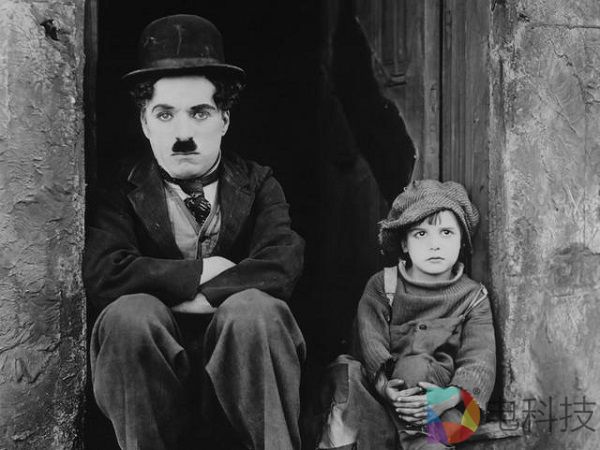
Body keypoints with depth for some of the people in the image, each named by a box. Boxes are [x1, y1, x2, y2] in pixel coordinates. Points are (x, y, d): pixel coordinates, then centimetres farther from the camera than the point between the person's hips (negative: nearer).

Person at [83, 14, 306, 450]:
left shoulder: (258, 185, 6)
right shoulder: (120, 197, 5)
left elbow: (281, 268, -12)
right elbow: (103, 275, -14)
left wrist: (175, 295, -14)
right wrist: (199, 274, -11)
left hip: (242, 382, 0)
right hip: (150, 383, 1)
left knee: (252, 307, -29)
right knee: (131, 311, -28)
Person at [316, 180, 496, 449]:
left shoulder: (473, 296, 7)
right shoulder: (382, 285, 8)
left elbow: (480, 356, -7)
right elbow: (371, 339, -7)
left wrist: (453, 395, -28)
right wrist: (384, 385, -28)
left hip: (435, 385, -1)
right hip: (385, 389, 1)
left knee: (415, 366, -34)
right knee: (347, 369, -30)